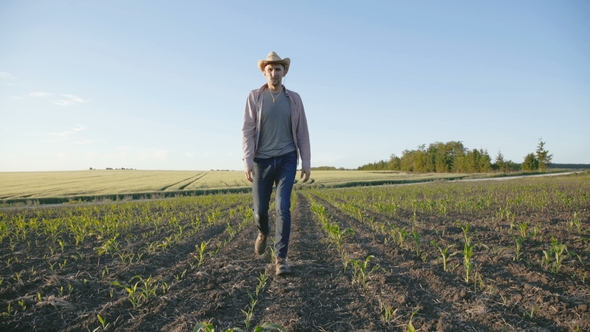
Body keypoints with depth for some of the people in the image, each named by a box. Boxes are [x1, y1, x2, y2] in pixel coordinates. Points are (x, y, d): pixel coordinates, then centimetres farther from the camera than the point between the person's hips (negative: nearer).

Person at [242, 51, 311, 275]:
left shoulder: (294, 99, 4)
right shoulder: (255, 97, 0)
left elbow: (302, 132, 5)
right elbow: (247, 130, -5)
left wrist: (306, 162, 0)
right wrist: (247, 160, -15)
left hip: (286, 159, 0)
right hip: (262, 160, 0)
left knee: (283, 208, -10)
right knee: (260, 208, 6)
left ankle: (280, 258, -2)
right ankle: (263, 233, 42)